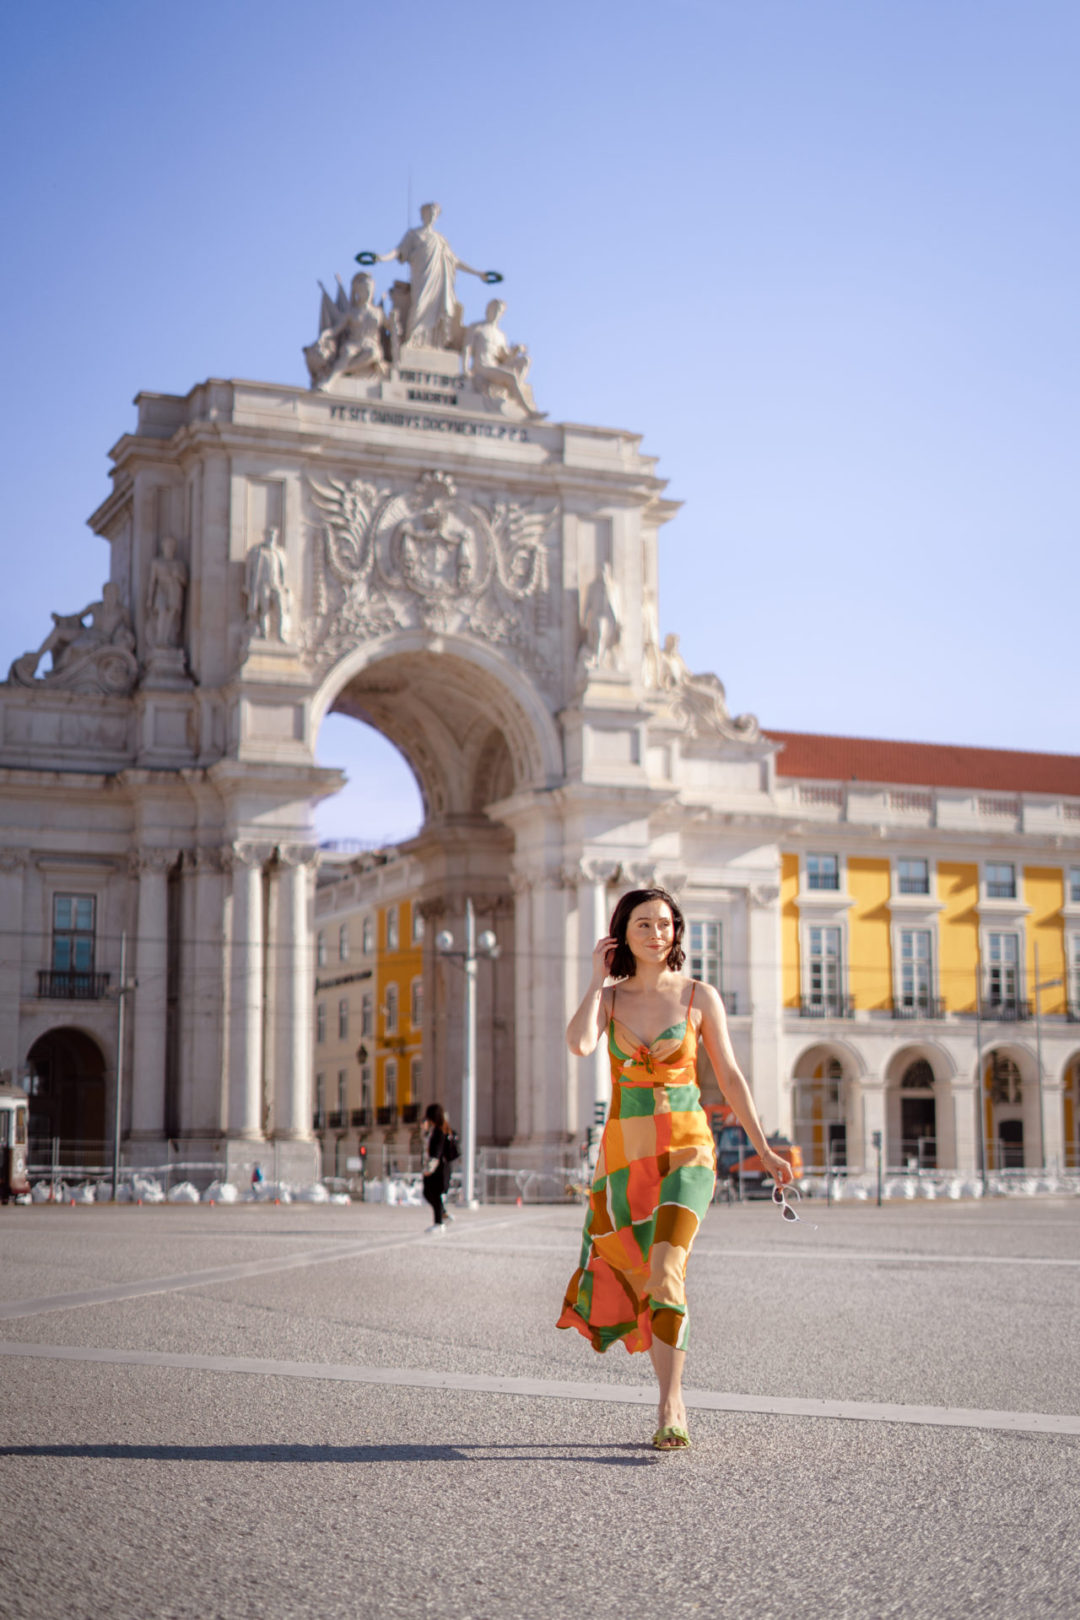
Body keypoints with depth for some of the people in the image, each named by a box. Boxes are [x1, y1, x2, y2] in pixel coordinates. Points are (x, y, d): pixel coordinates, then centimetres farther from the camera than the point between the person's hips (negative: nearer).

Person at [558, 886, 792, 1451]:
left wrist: (763, 1149, 6)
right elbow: (579, 1044, -17)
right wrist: (598, 979, -7)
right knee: (639, 1281, 10)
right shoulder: (609, 998, 4)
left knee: (667, 1272, -21)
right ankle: (674, 1399, 27)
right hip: (625, 1150, 3)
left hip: (685, 1150, -3)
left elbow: (729, 1076, 6)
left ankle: (668, 1411, -20)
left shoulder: (699, 996, 1)